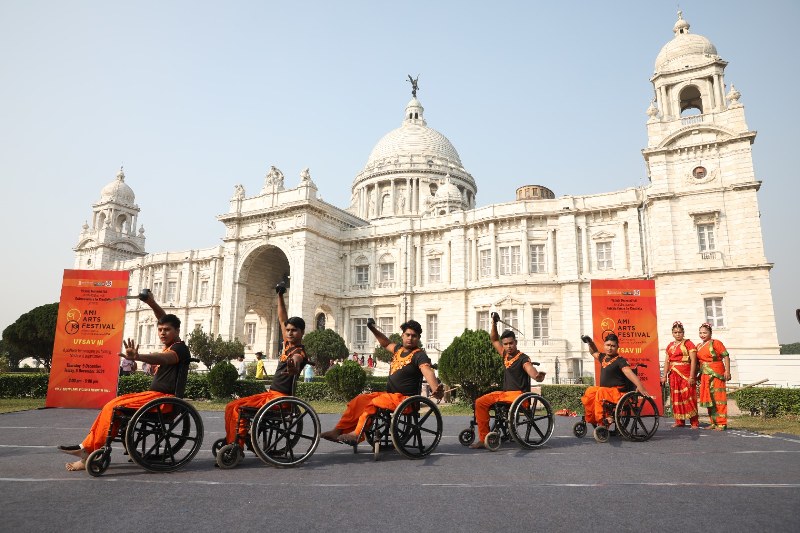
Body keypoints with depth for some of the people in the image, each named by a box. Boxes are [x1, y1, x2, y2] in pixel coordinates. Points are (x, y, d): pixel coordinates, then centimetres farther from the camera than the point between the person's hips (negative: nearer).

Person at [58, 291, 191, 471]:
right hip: (155, 395, 10)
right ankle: (87, 446, 8)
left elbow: (162, 358, -37)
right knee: (111, 405, 7)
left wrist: (137, 357, -54)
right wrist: (151, 303, 3)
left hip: (163, 399, -10)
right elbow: (164, 319, 19)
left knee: (113, 408, -15)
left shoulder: (180, 348, -14)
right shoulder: (171, 346, 14)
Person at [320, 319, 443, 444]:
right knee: (359, 400, -3)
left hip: (405, 400, -8)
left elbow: (427, 371, -31)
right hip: (390, 395, 8)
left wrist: (436, 390, -49)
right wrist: (373, 329, 31)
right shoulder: (399, 349, 12)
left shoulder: (419, 355, -12)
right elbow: (386, 343, 34)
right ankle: (338, 431, 2)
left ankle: (356, 435, -19)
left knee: (372, 403, -29)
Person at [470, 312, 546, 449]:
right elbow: (494, 340, 23)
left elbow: (531, 370, -29)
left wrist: (538, 377, -52)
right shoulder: (505, 355, 11)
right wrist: (494, 323, 13)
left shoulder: (523, 358, -9)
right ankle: (483, 439, -9)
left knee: (515, 401, -41)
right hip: (504, 392, 7)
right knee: (480, 403, -8)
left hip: (519, 394, -7)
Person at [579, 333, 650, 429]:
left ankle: (603, 423, -28)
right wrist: (590, 343, 18)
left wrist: (639, 386, -42)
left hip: (617, 392, -9)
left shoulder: (620, 360, -12)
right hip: (605, 390, 9)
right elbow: (594, 352, 34)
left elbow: (629, 372, -29)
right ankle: (592, 420, 20)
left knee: (600, 393, -31)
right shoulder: (603, 357, 11)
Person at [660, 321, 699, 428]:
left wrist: (692, 376, -15)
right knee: (676, 398, 7)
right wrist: (664, 376, 8)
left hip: (686, 375, -5)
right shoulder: (670, 346, 16)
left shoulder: (688, 343, -1)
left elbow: (693, 360, -8)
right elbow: (666, 362, 14)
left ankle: (694, 422, 1)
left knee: (688, 397, -6)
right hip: (673, 375, 6)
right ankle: (679, 421, 15)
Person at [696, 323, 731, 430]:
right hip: (705, 376, 7)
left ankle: (722, 423, -2)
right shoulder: (698, 346, 15)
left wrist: (727, 371, -17)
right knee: (708, 398, 10)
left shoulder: (715, 343, -4)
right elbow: (697, 361, 19)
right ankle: (713, 422, 18)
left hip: (716, 374, -7)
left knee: (718, 398, -6)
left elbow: (726, 356, -10)